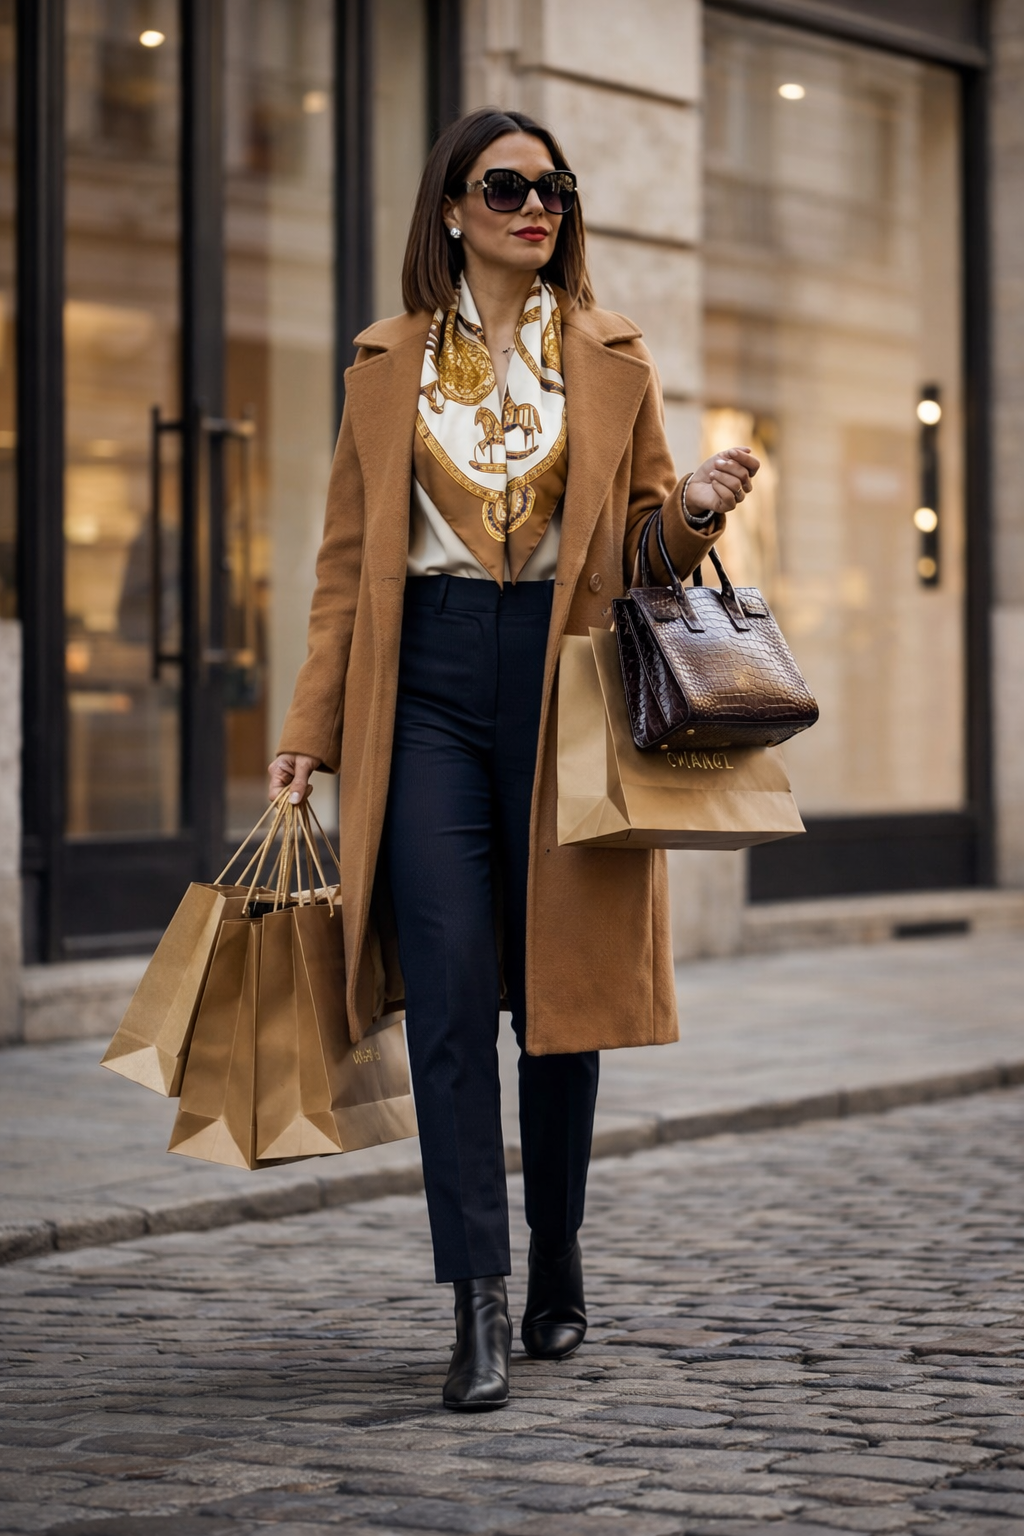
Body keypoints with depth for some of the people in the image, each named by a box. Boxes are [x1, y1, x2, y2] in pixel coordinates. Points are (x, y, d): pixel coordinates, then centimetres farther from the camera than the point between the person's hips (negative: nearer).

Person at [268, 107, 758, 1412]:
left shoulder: (612, 362, 10)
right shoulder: (389, 364, 10)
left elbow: (649, 543, 13)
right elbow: (349, 557, 10)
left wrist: (696, 512, -11)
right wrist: (311, 727, 3)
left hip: (566, 678, 1)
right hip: (430, 680, 0)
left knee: (558, 981, 5)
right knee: (449, 982, -12)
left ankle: (557, 1264, 22)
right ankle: (478, 1302, -12)